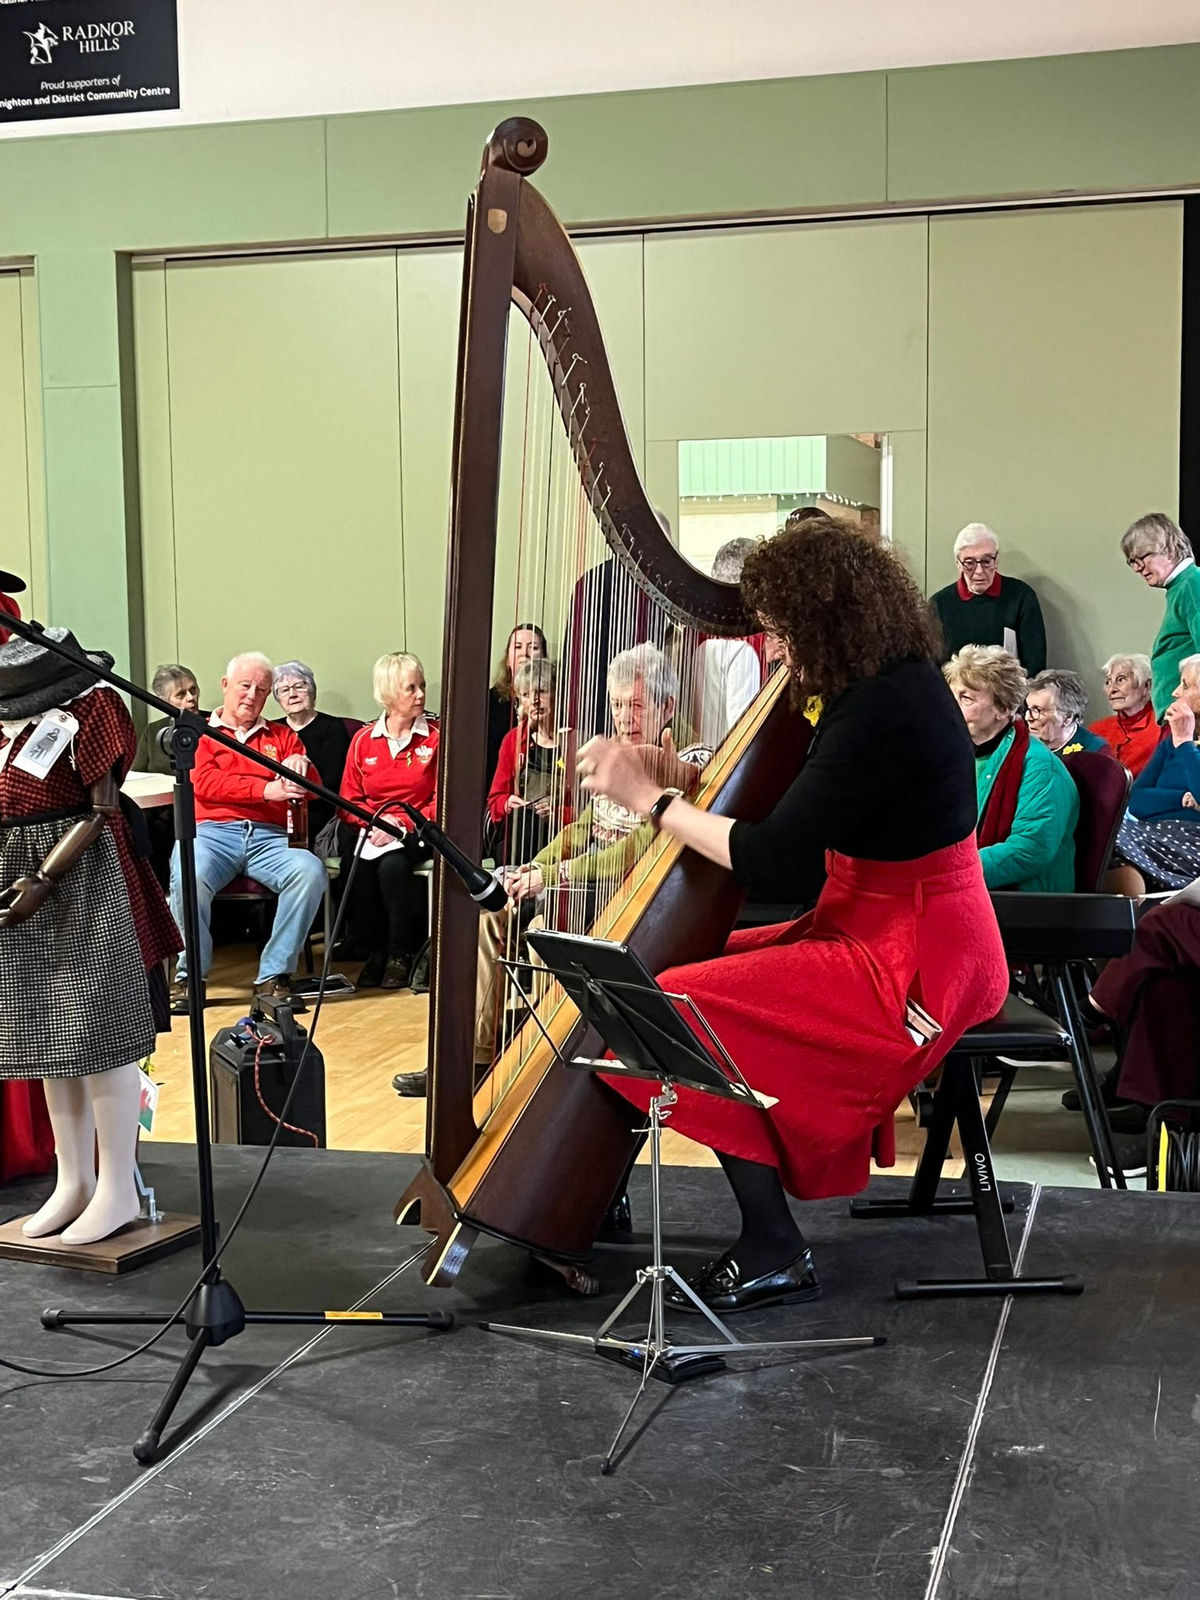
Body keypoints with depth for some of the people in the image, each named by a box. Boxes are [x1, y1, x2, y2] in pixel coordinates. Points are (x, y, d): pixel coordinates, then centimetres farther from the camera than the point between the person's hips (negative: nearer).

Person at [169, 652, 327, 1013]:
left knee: (311, 872, -29)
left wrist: (299, 767, -11)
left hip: (269, 836, 2)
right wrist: (267, 789, -14)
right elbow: (205, 784, -1)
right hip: (212, 831, -2)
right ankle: (189, 975, -14)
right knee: (188, 876, -35)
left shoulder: (282, 736, 24)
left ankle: (274, 976, -20)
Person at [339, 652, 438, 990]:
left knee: (392, 864, -33)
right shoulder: (363, 740, 8)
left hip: (416, 831, -2)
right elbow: (349, 800, 9)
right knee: (356, 866, -30)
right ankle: (373, 951, -10)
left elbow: (441, 801, -3)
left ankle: (401, 955, -15)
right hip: (371, 828, 2)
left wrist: (401, 823, -16)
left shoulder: (436, 737, 0)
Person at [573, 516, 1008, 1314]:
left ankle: (775, 1254, -7)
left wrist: (651, 798, -14)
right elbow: (805, 824, 13)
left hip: (907, 964, -11)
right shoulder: (897, 682, 8)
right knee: (696, 957, 16)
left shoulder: (884, 709, -23)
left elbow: (776, 864, -24)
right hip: (904, 938, 11)